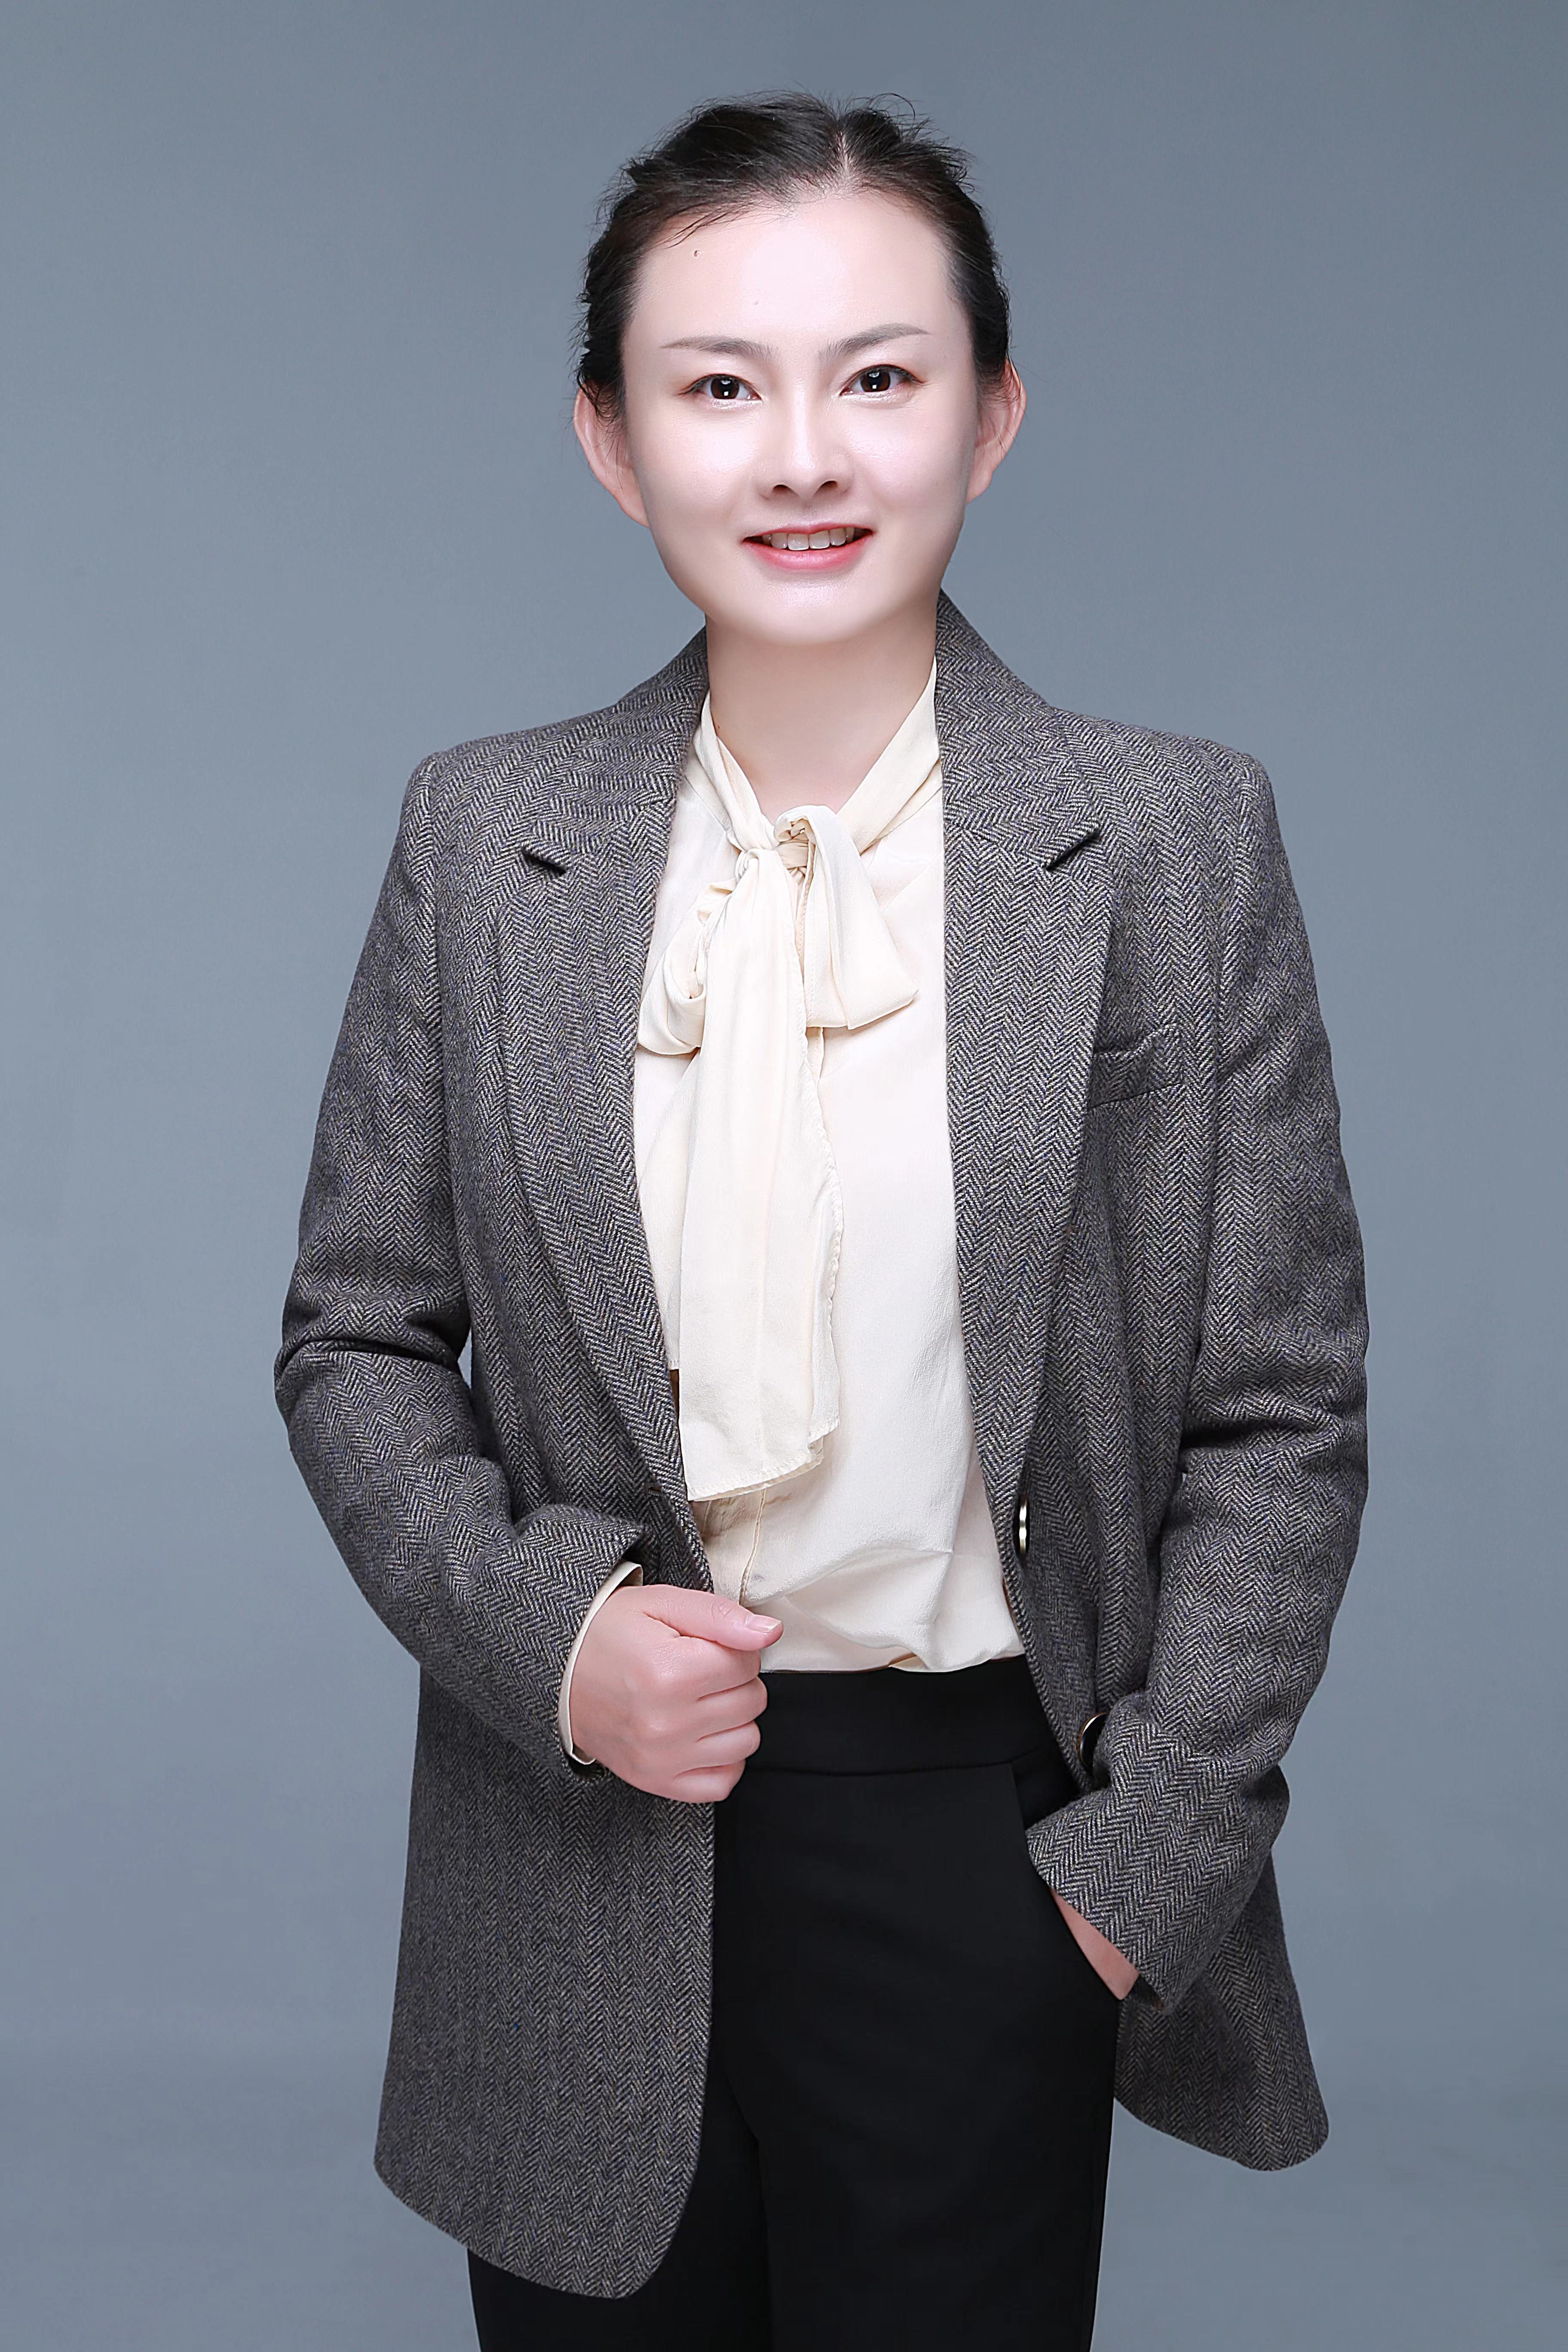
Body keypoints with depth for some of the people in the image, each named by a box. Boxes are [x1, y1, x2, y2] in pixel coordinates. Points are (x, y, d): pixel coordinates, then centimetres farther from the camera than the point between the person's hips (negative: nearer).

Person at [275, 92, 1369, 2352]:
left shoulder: (1175, 844, -6)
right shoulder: (481, 840, -1)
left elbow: (1282, 1414, -3)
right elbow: (356, 1340, 5)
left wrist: (1147, 1867, -7)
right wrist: (543, 1630, -11)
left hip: (983, 1845, -1)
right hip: (580, 1830, 2)